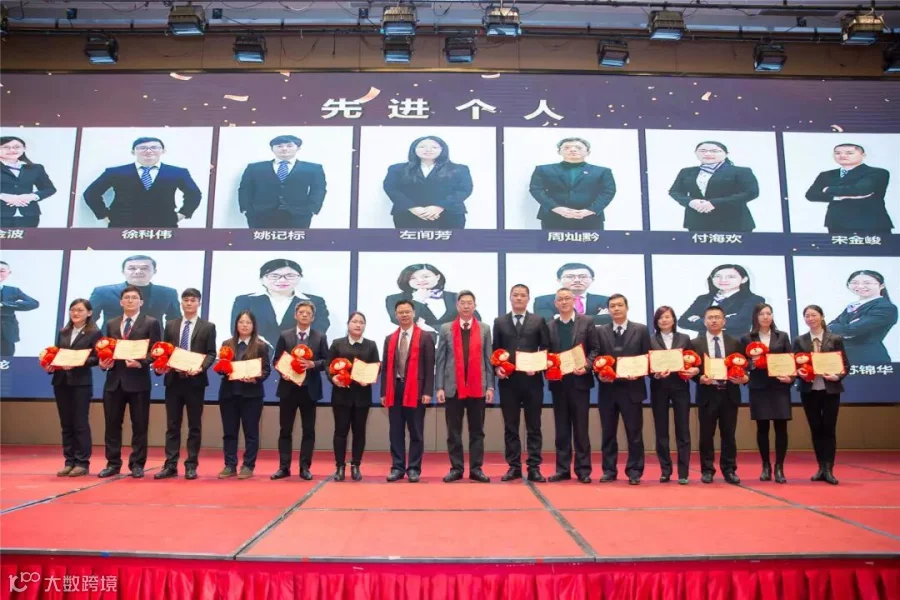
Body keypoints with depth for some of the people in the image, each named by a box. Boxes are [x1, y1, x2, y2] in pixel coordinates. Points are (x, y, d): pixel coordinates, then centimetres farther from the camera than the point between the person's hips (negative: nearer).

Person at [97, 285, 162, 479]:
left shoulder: (151, 323, 1)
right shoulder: (111, 324, 16)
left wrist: (141, 363, -20)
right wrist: (103, 362, -5)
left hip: (138, 380, -4)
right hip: (114, 380, 4)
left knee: (139, 425, 2)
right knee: (112, 424, 8)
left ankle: (137, 465, 10)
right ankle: (113, 463, 18)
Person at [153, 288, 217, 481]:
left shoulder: (208, 327, 3)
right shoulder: (171, 325, 12)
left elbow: (211, 353, -2)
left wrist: (201, 368, -20)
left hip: (195, 381, -3)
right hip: (173, 380, 3)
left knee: (194, 425, 3)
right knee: (172, 425, 6)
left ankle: (191, 465, 10)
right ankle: (170, 465, 11)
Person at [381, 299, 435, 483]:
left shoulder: (425, 337, 2)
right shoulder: (389, 339, 14)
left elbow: (430, 366, -3)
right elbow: (385, 367, 13)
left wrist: (427, 391, -10)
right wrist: (383, 392, 5)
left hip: (415, 390, -4)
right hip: (394, 389, 4)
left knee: (416, 432, 2)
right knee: (396, 432, 6)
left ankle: (414, 469, 10)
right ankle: (397, 468, 14)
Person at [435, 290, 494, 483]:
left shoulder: (485, 329, 8)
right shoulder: (446, 329, 6)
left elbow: (488, 359, 4)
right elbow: (440, 360, 3)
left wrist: (490, 386, -3)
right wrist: (439, 387, -4)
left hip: (478, 388, 0)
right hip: (453, 387, 0)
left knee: (477, 430, 5)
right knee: (454, 431, 4)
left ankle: (476, 469, 13)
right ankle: (456, 468, 13)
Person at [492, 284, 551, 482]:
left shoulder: (538, 321, 7)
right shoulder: (499, 322, 10)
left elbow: (546, 349, 3)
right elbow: (495, 350, 8)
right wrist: (497, 368, -8)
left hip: (532, 380, -1)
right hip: (508, 381, 1)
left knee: (533, 426, 3)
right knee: (510, 426, 6)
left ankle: (534, 468, 9)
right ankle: (514, 467, 14)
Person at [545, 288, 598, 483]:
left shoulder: (587, 322, 3)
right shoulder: (550, 326, 10)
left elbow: (595, 349, 0)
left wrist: (586, 366, -16)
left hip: (579, 381, -2)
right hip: (558, 382, 2)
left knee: (581, 428, 3)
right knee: (561, 429, 7)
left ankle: (583, 470, 10)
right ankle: (563, 469, 14)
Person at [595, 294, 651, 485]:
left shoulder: (641, 330, 4)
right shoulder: (601, 332, 8)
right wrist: (600, 374, -11)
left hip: (631, 389, -2)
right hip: (607, 389, 2)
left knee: (634, 433, 4)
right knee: (608, 433, 8)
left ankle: (634, 471, 14)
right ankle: (609, 470, 17)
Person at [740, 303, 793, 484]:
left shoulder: (782, 336, 9)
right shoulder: (747, 338, 4)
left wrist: (790, 377, -10)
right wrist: (752, 363, -18)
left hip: (779, 387, 1)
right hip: (758, 388, -1)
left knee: (781, 427, -1)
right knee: (762, 428, 4)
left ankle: (779, 468, 7)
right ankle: (766, 466, 16)